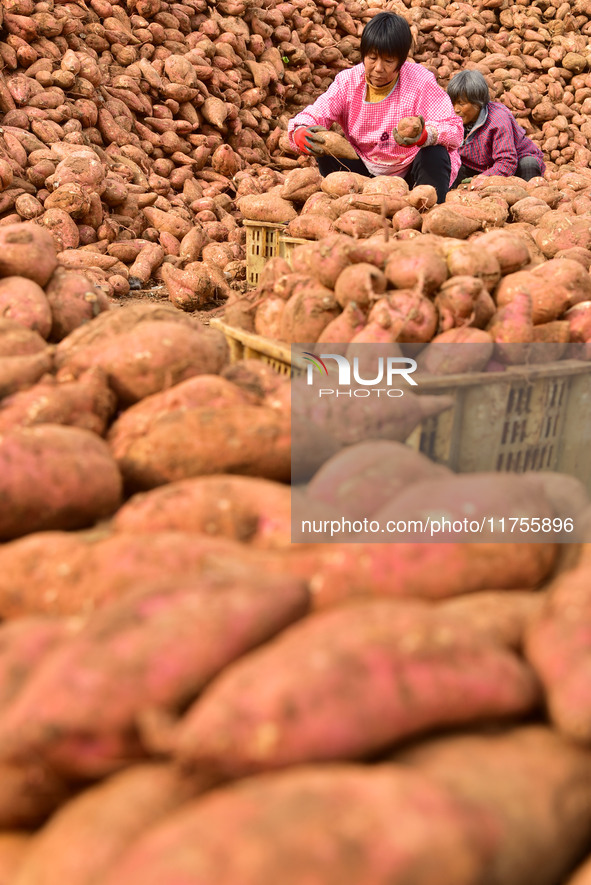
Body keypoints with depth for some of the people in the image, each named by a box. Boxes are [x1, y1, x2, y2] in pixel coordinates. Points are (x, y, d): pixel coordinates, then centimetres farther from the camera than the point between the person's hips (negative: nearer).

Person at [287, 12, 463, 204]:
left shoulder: (421, 82, -16)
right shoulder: (347, 81, -8)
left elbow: (454, 129, -24)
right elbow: (311, 115, -17)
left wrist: (424, 135, -47)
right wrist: (301, 134, -43)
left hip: (410, 172, -2)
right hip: (365, 170, 2)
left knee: (435, 154, -31)